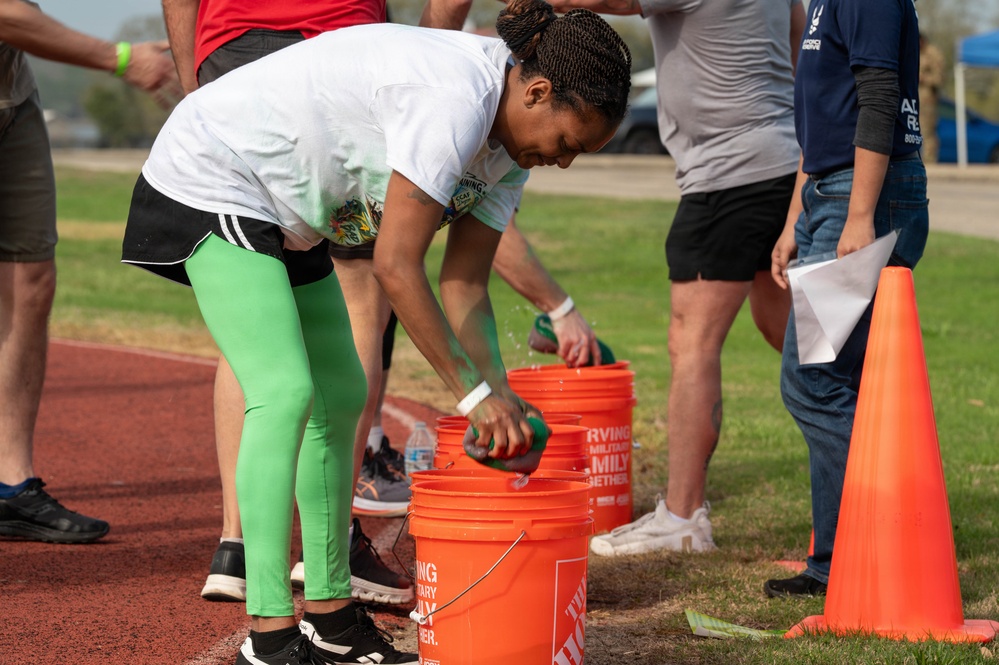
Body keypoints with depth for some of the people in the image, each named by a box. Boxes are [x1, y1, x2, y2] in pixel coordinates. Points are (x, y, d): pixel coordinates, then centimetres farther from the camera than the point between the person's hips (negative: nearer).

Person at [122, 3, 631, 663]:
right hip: (212, 181, -10)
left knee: (340, 398, 10)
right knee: (286, 392, -20)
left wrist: (503, 404, -9)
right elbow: (397, 266, -30)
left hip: (287, 213, 10)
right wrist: (478, 393, -26)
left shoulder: (510, 139, -1)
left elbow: (465, 287, 1)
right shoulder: (454, 95, -31)